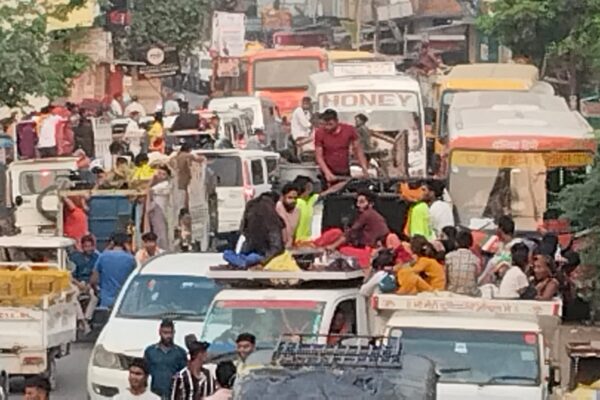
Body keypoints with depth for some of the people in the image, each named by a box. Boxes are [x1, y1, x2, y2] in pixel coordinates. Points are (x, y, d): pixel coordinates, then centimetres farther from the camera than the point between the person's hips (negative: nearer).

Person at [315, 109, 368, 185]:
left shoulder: (349, 130, -6)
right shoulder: (320, 133, -11)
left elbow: (358, 150, 3)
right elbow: (319, 156, -10)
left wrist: (364, 168, -5)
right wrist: (327, 173, -22)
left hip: (345, 172, 2)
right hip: (328, 172, -2)